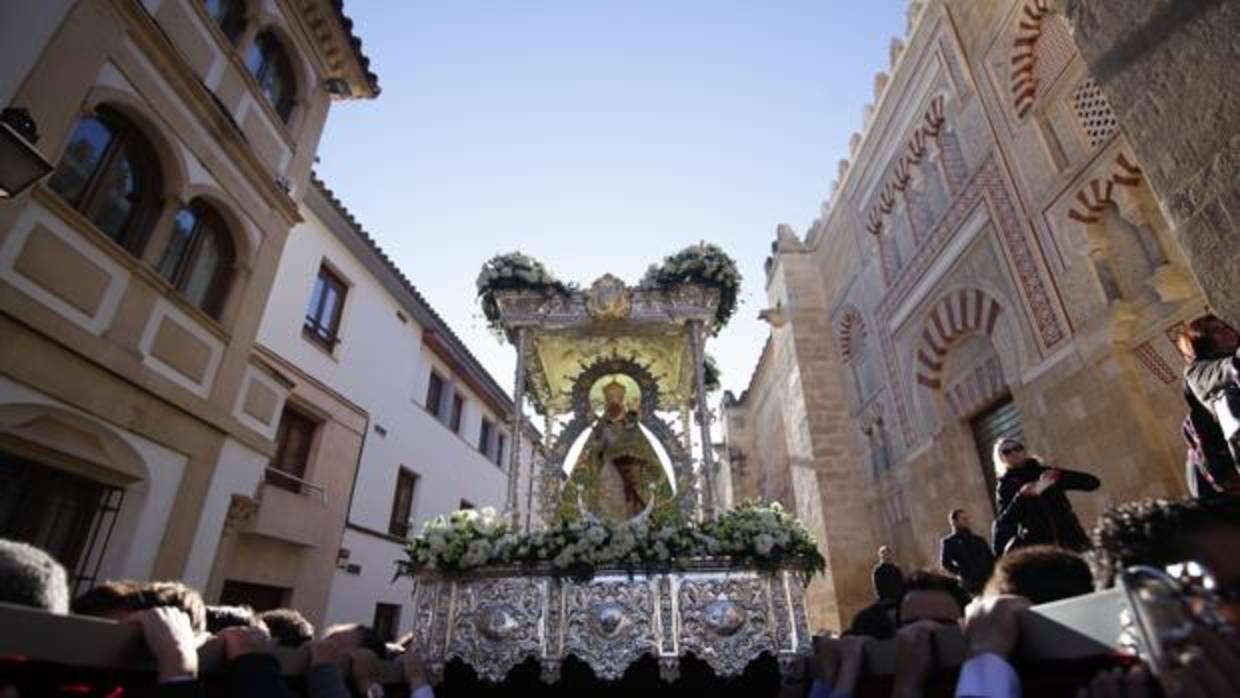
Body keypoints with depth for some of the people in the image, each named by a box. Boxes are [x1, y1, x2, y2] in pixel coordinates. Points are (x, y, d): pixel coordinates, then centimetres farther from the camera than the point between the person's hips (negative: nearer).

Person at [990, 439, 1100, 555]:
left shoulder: (1044, 472, 13)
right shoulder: (1005, 487, 6)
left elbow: (1093, 482, 7)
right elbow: (1003, 524, -8)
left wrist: (1059, 475, -8)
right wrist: (1021, 496, -18)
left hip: (1071, 539, 3)